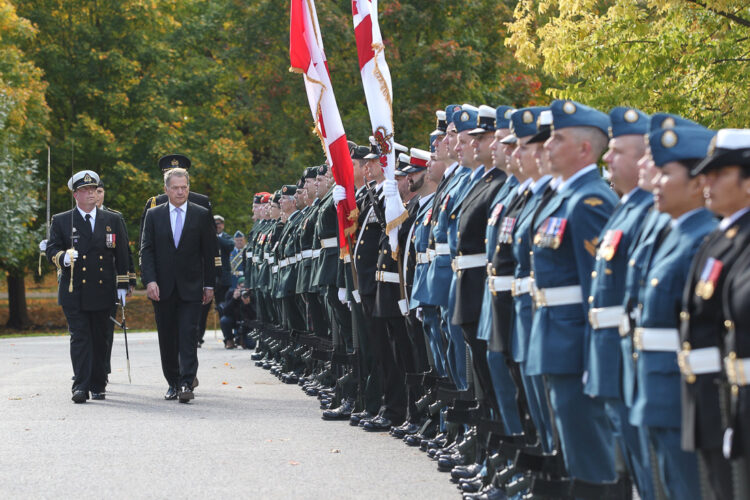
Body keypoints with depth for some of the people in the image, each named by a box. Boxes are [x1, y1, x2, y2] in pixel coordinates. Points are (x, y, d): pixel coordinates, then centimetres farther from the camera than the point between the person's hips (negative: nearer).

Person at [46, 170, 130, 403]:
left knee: (100, 340, 7)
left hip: (103, 293, 2)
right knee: (80, 338, -9)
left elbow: (122, 255, 11)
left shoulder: (113, 221, 11)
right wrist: (63, 257, -23)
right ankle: (81, 386, -12)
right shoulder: (61, 222, 6)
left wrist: (122, 286, 6)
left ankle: (98, 386, 17)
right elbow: (51, 250, 0)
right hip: (74, 293, -2)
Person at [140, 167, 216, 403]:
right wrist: (150, 280, -10)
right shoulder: (153, 215, 6)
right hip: (163, 288, 2)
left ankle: (186, 384, -14)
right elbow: (146, 250, 2)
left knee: (188, 337, -10)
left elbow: (209, 252, 5)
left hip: (190, 287, -2)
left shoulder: (202, 215, 4)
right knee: (167, 339, 8)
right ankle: (173, 383, 18)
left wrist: (209, 285, 1)